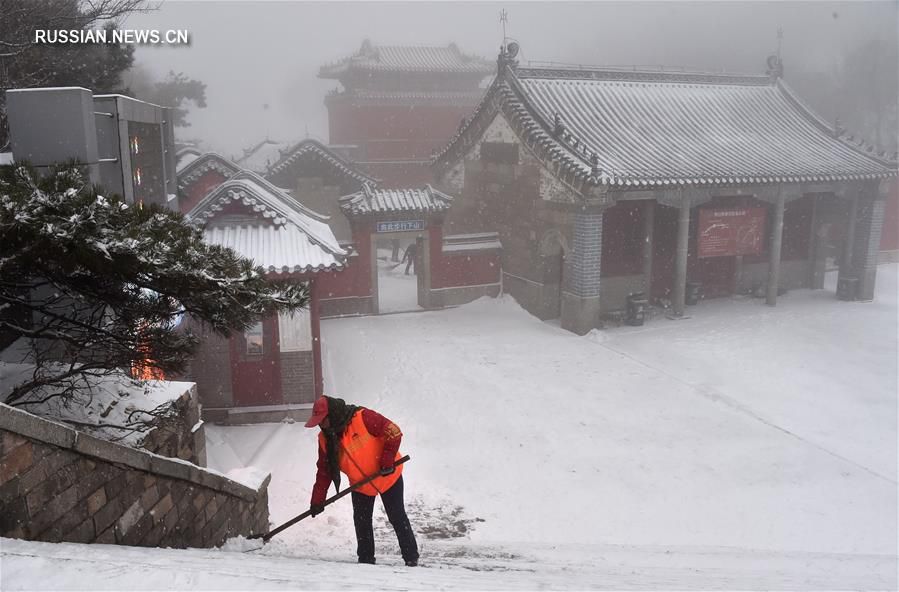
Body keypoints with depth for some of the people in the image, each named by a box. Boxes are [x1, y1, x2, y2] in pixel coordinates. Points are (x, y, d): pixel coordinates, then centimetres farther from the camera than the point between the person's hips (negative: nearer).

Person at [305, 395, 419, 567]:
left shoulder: (363, 418, -29)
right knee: (361, 522, 5)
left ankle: (411, 558, 15)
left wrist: (387, 461, -27)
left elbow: (394, 433, -26)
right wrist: (317, 500, -4)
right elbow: (324, 470, -1)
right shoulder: (325, 439, -8)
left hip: (388, 477, -5)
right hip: (360, 484, 5)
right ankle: (366, 559, 19)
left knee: (397, 518, 3)